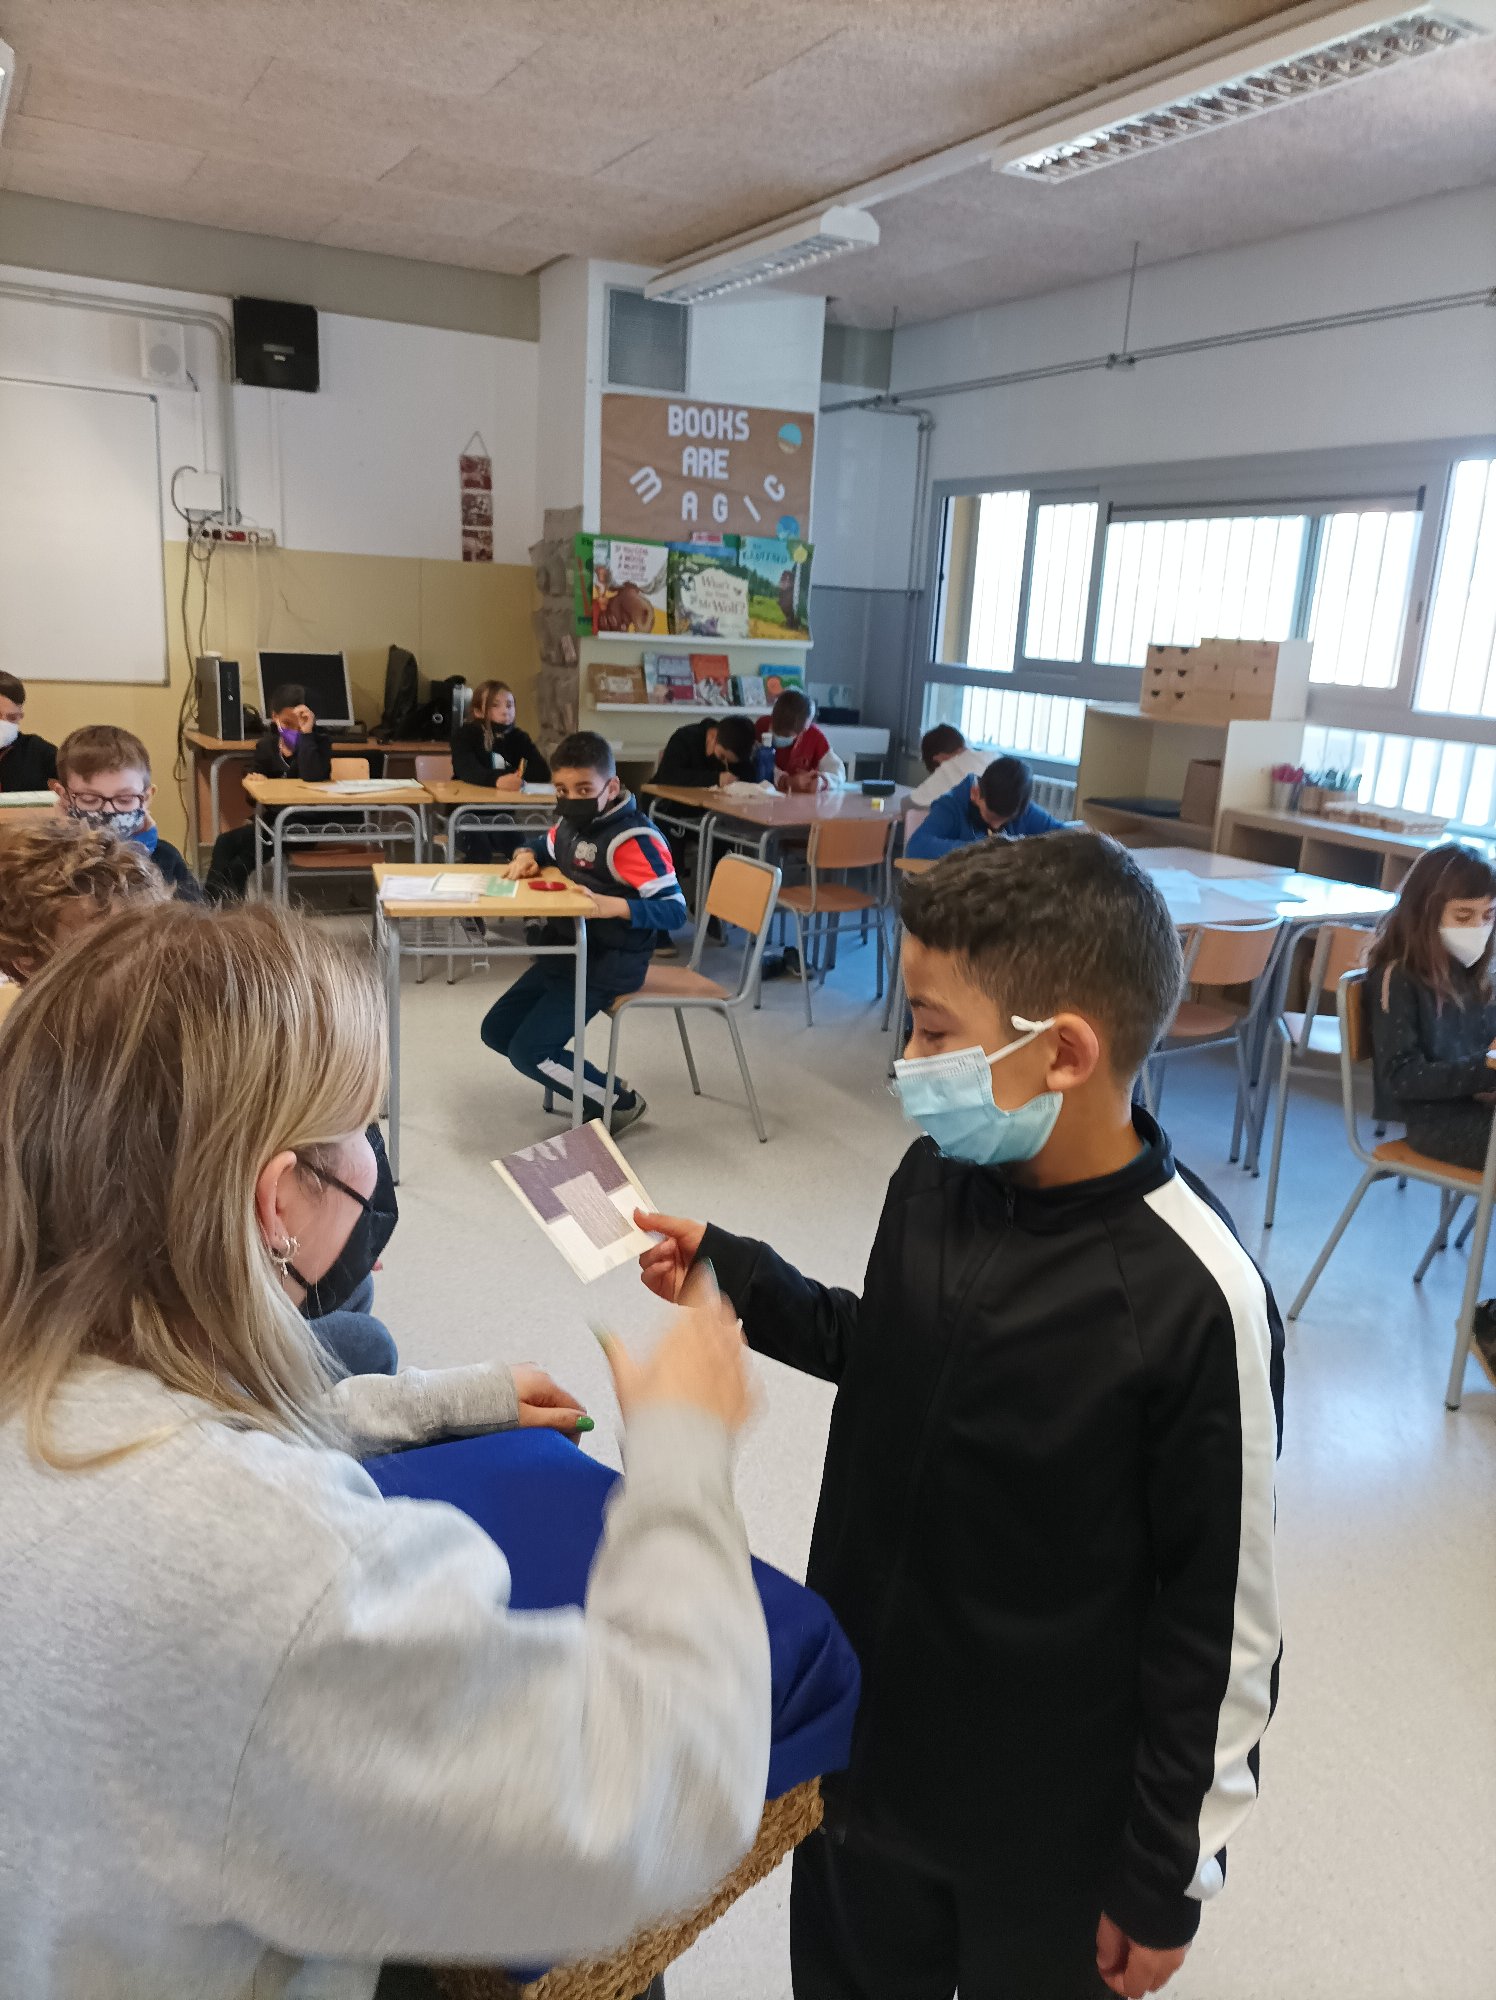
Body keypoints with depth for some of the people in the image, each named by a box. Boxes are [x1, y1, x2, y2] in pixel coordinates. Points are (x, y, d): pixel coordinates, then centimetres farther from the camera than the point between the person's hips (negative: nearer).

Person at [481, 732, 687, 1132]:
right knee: (496, 1030, 13)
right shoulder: (570, 822, 3)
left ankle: (619, 1103, 5)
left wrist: (617, 907, -43)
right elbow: (547, 846, 27)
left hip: (607, 965, -9)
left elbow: (675, 910, -27)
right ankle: (593, 1089, 18)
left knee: (528, 1051, -15)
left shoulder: (634, 838, -23)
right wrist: (527, 855, 2)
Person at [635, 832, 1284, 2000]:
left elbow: (1221, 1620, -18)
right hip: (868, 1727, 5)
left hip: (1048, 1820, -5)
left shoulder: (1195, 1296, -28)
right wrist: (732, 1275, 1)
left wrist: (1171, 1874, -8)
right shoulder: (936, 1179, -11)